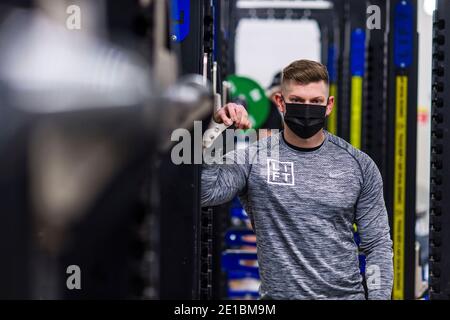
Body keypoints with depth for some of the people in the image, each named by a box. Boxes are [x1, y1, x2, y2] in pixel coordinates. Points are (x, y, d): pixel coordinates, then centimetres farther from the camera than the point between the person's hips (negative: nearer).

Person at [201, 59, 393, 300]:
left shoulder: (359, 165, 0)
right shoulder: (252, 159, -6)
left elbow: (377, 244, 3)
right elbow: (203, 192, -22)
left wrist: (379, 296, -7)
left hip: (347, 293, 2)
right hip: (279, 293, -1)